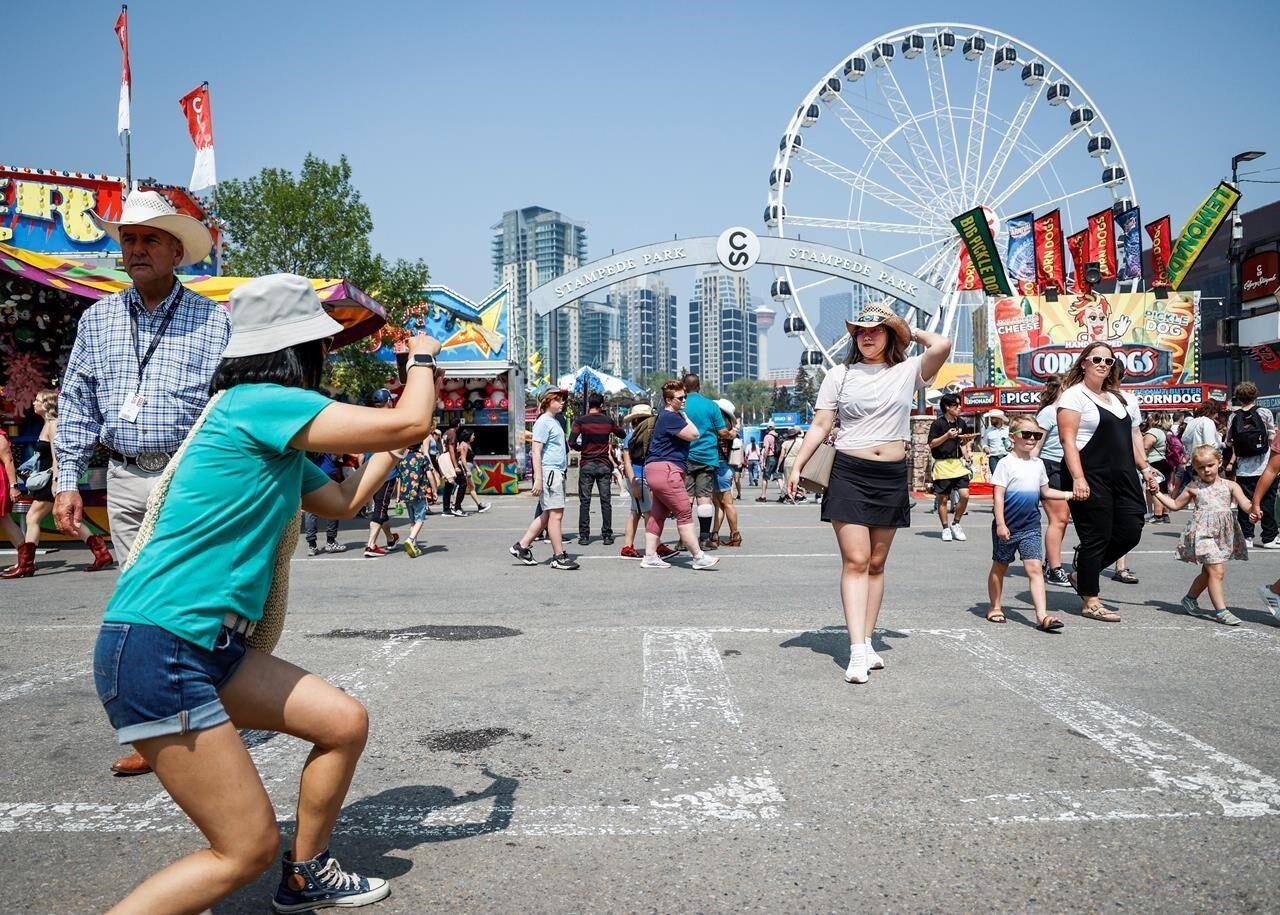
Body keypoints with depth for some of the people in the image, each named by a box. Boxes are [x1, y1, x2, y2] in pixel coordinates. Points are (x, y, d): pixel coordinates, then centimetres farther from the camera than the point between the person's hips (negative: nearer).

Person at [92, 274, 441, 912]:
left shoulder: (278, 438, 15)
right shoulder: (262, 402, -15)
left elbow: (342, 502, 27)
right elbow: (409, 426, -17)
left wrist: (396, 439, 24)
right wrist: (422, 359, 2)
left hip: (210, 647, 10)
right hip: (155, 650, -10)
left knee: (345, 723, 14)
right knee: (248, 851, -7)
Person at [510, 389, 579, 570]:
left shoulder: (556, 421, 19)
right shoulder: (543, 422, -9)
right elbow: (536, 451, -15)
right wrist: (538, 479, -20)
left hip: (558, 472, 10)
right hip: (549, 472, -10)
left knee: (547, 515, 12)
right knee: (556, 514, -7)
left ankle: (521, 546, 18)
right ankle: (559, 556, -2)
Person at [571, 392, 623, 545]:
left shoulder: (580, 420, -4)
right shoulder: (609, 421, 2)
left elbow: (571, 442, -11)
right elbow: (622, 434, 17)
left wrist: (581, 448, 8)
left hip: (586, 464, -1)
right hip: (604, 464, 1)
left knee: (584, 501, 3)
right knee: (606, 501, 5)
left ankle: (584, 536, 1)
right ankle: (607, 536, 5)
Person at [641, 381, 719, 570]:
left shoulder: (666, 417, 22)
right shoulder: (671, 417, -12)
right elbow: (694, 434, -17)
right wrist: (684, 415, -6)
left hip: (655, 470, 11)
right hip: (666, 471, -11)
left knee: (657, 515, 10)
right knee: (685, 514, -10)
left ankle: (650, 557, 11)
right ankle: (699, 557, -9)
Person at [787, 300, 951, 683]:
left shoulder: (908, 371, 5)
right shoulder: (840, 375, 6)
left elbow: (942, 345, -13)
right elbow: (820, 426, 5)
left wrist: (912, 332, 6)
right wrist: (797, 466, -2)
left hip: (892, 478, 2)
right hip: (849, 474, -1)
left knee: (876, 564, 9)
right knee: (855, 561, -8)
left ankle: (867, 642, 16)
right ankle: (857, 651, -11)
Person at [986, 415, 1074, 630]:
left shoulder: (1038, 464, 9)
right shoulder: (1006, 464, -9)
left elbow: (1045, 492, 19)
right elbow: (998, 495, -13)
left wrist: (1070, 494, 10)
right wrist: (1000, 524, -18)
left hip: (1030, 527, 4)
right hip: (1007, 527, -4)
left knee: (1035, 568, -7)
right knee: (999, 567, 11)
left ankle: (1042, 616, -12)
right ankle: (995, 607, 26)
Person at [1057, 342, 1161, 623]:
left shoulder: (1123, 398, 20)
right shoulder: (1074, 396, -4)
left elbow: (1134, 435, 24)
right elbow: (1068, 440, -13)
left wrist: (1144, 467, 11)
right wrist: (1078, 478, -22)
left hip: (1123, 478, 8)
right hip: (1090, 479, -8)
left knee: (1130, 532, 4)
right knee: (1096, 538, -3)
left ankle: (1082, 573, 24)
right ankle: (1090, 601, 9)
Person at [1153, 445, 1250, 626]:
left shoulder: (1230, 485, 9)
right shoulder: (1193, 487, 8)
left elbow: (1245, 504, -3)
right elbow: (1176, 505, 19)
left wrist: (1255, 510, -24)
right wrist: (1158, 493, 11)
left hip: (1223, 533, 3)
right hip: (1203, 531, -3)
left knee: (1209, 571, 12)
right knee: (1217, 570, -12)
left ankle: (1190, 598, 32)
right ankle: (1221, 611, -11)